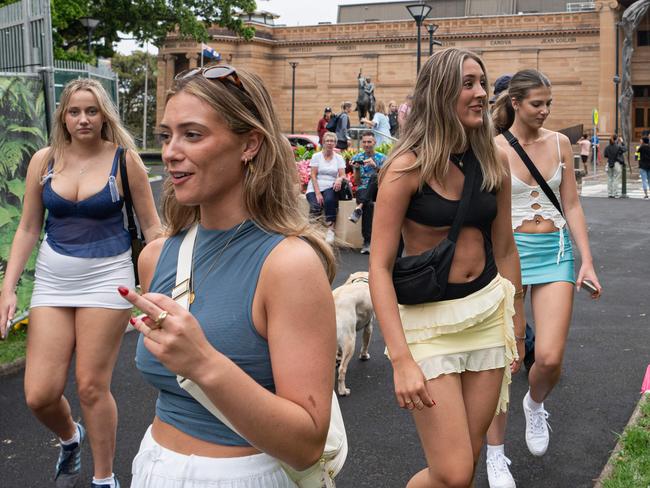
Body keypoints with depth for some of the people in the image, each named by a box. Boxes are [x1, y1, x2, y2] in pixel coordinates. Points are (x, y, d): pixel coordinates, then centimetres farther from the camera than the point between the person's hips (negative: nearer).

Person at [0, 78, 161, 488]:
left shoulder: (125, 159, -5)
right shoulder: (44, 161, 3)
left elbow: (151, 226, 0)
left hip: (106, 277, -3)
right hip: (53, 280, 3)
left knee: (92, 387, 1)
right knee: (39, 395, 0)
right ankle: (70, 438, 36)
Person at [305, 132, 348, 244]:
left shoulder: (339, 158, 11)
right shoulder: (316, 156, 6)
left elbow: (343, 175, 4)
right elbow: (313, 176, -2)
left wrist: (340, 179, -23)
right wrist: (318, 193, -14)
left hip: (330, 188, 1)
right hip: (315, 188, 0)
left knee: (329, 200, -34)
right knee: (316, 206, -30)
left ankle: (330, 229, -25)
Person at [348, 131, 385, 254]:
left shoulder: (381, 158, 8)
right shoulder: (357, 158, 12)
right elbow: (357, 182, 7)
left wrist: (375, 166, -22)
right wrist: (357, 169, -12)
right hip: (362, 190, 1)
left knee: (374, 177, -36)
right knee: (369, 205, -36)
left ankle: (359, 207, -43)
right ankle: (367, 241, -41)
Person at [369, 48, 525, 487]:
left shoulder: (495, 161, 2)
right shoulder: (407, 167, -13)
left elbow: (505, 249, 12)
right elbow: (380, 267, -15)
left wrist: (518, 328, 16)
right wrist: (401, 359, -23)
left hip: (489, 311, 5)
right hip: (428, 320, -5)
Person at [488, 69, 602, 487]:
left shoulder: (560, 143, 6)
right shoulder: (494, 149, -4)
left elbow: (572, 206, 8)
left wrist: (587, 261, 2)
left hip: (555, 251, 3)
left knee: (550, 359, -7)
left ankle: (535, 405, 30)